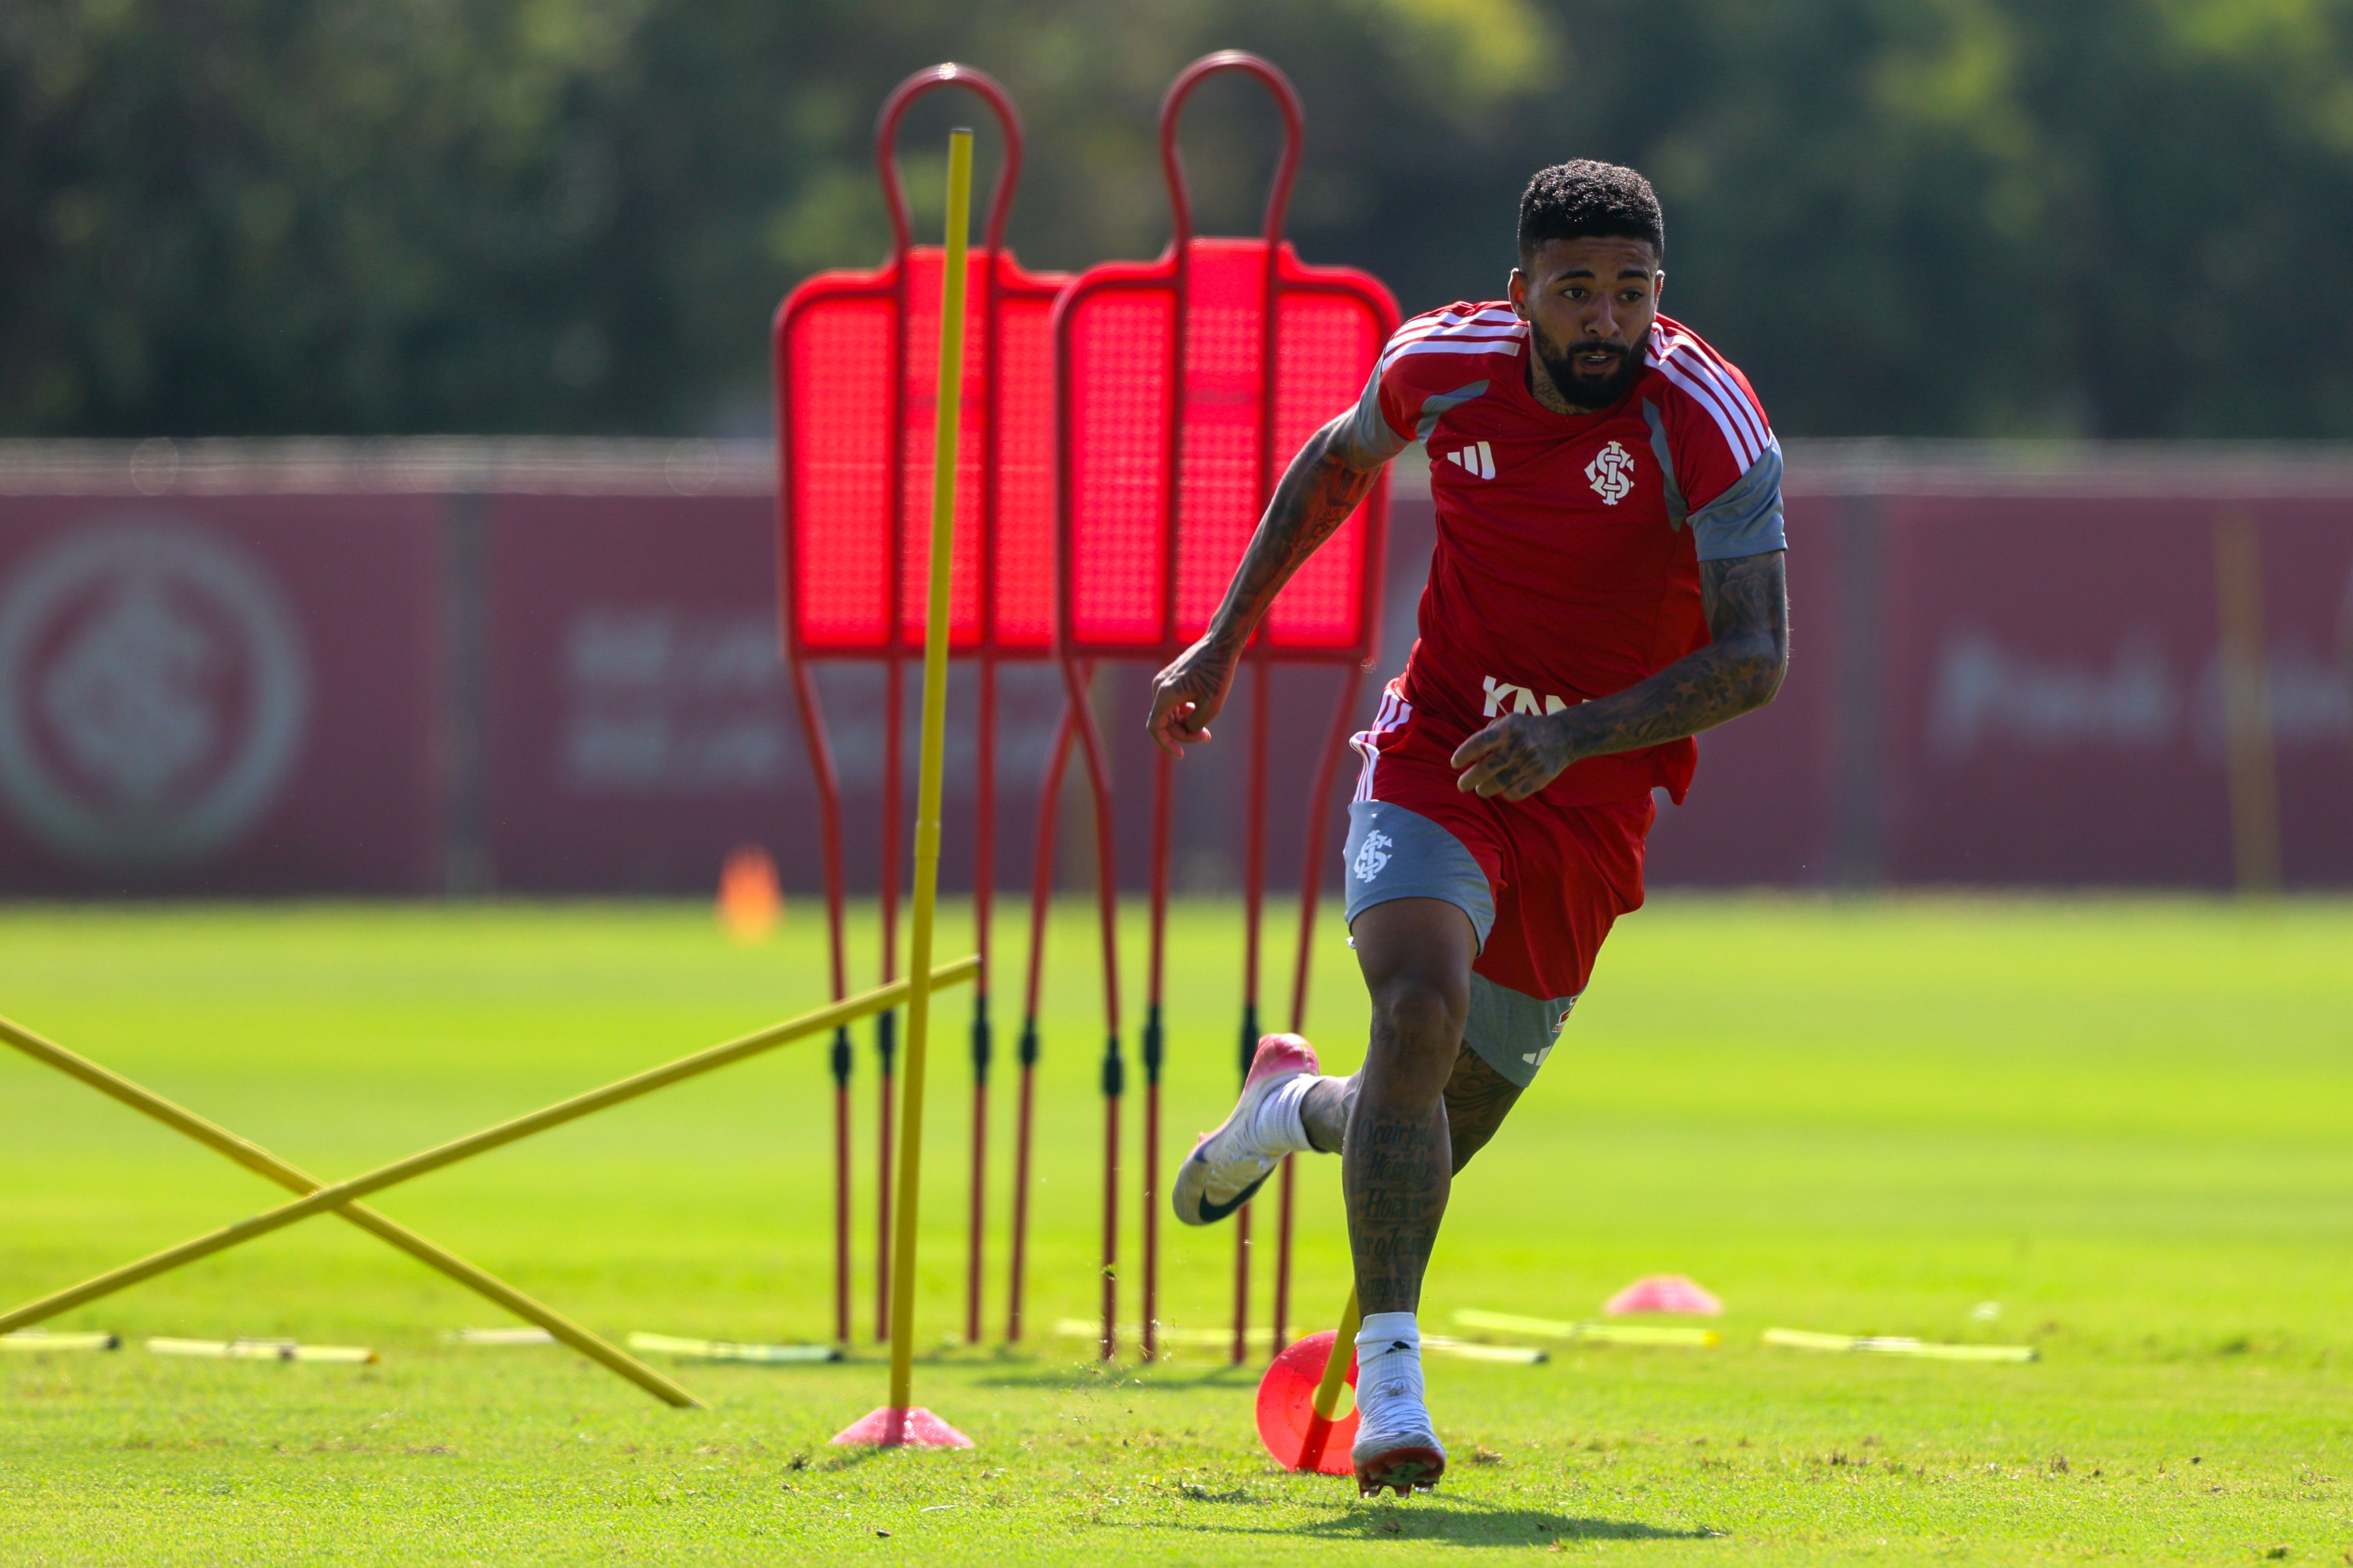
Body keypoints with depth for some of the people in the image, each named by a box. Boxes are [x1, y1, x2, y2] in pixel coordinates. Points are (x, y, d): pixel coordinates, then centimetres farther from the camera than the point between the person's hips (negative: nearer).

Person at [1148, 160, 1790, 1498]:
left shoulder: (1711, 425, -19)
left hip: (1591, 801, 0)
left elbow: (1754, 660, -22)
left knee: (1444, 1132, 9)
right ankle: (1390, 1365, -23)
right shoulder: (1446, 365, -8)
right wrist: (1226, 641, 14)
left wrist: (1573, 735, -34)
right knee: (1422, 1005, -29)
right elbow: (1340, 462, 15)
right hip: (1436, 757, 0)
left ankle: (1297, 1105, 46)